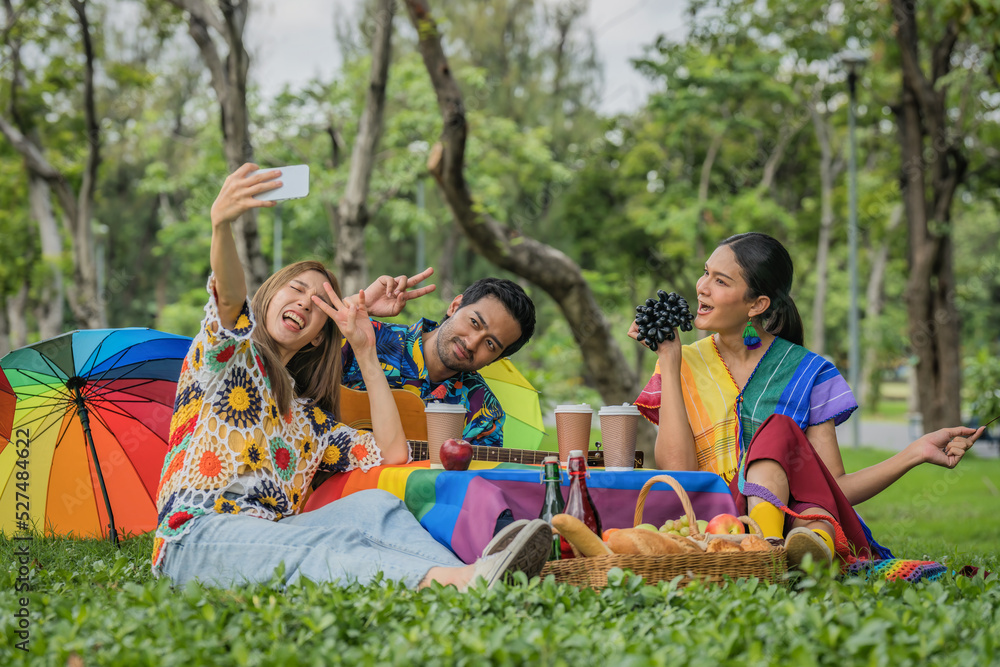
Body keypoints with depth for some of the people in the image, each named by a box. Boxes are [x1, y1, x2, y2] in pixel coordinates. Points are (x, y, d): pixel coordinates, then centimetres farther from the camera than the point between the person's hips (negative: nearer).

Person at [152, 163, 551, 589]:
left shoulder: (308, 418, 30)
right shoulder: (231, 351, 13)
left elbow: (392, 452, 18)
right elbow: (230, 299, -12)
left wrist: (365, 352, 19)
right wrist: (220, 223, -35)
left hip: (270, 542, 5)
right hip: (197, 535, -5)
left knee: (373, 505, -23)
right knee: (319, 549, -35)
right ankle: (460, 583, -63)